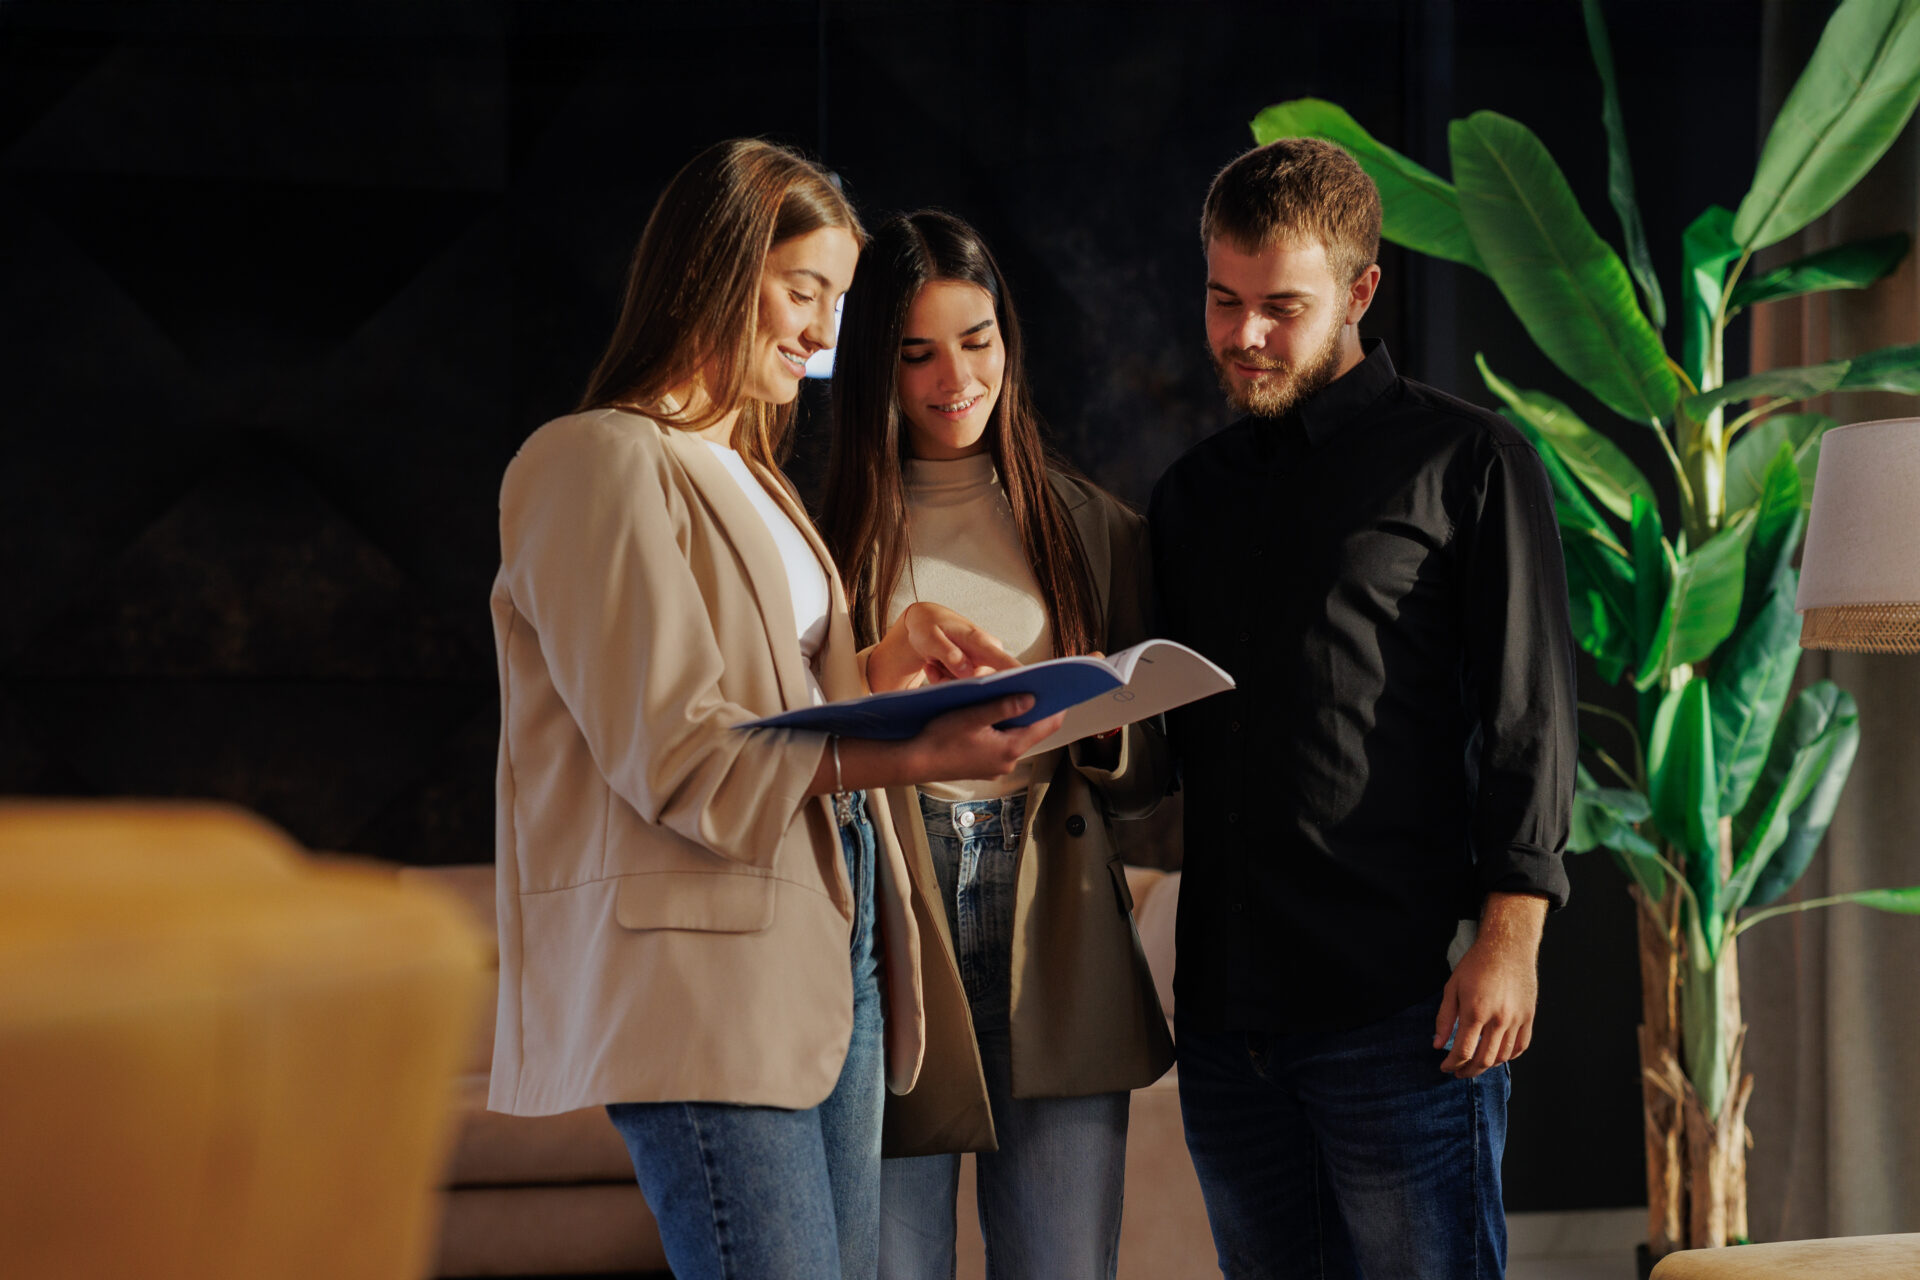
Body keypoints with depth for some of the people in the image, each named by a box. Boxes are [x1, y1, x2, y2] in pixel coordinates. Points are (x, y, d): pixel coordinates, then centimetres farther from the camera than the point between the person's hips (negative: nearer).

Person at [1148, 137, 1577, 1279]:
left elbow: (1530, 715, -4)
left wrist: (1508, 938, -13)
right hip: (1227, 1011, 6)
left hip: (1402, 1007, -5)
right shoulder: (1191, 493, 20)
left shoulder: (1469, 462, 3)